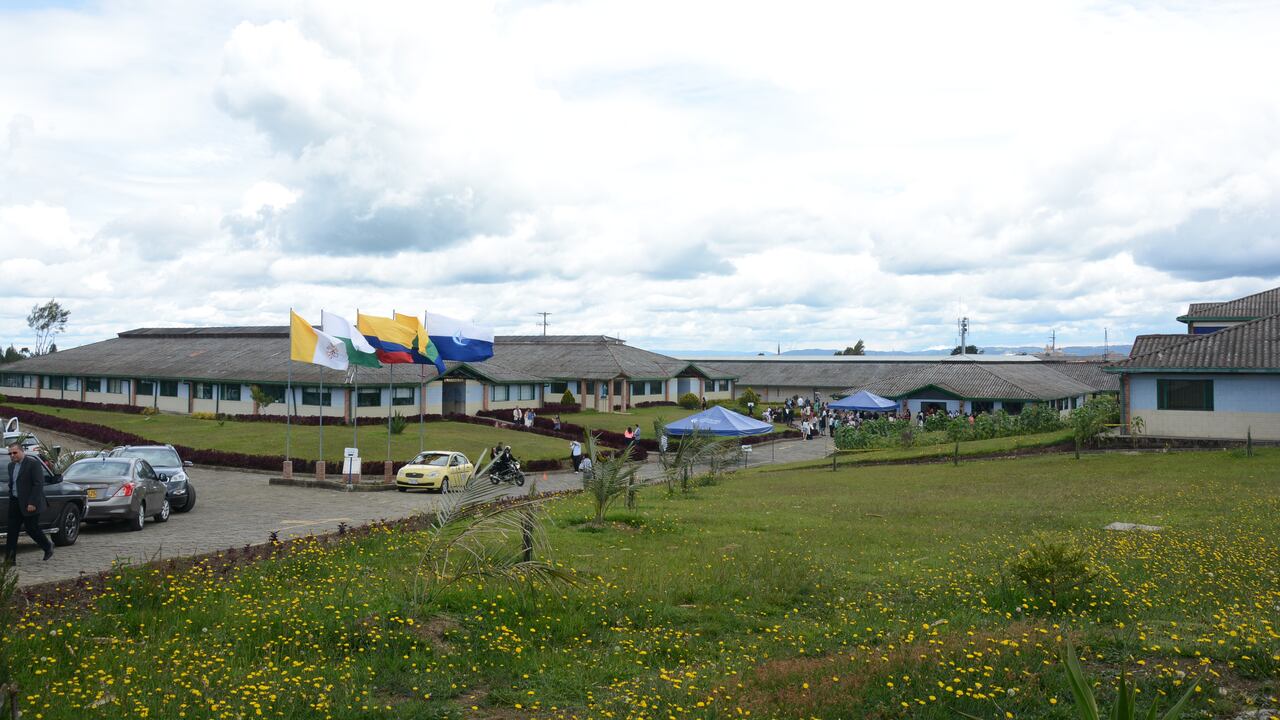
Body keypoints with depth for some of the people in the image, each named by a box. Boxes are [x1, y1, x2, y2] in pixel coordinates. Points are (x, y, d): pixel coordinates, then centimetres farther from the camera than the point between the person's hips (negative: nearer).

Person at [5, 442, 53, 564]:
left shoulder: (33, 463, -12)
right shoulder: (11, 465, 13)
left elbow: (38, 484, -16)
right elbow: (11, 484, 21)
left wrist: (32, 503, -19)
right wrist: (11, 498, 11)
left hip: (29, 504, -7)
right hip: (15, 503, 7)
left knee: (31, 528, 0)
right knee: (12, 531, 2)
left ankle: (48, 547, 24)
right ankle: (9, 558, 4)